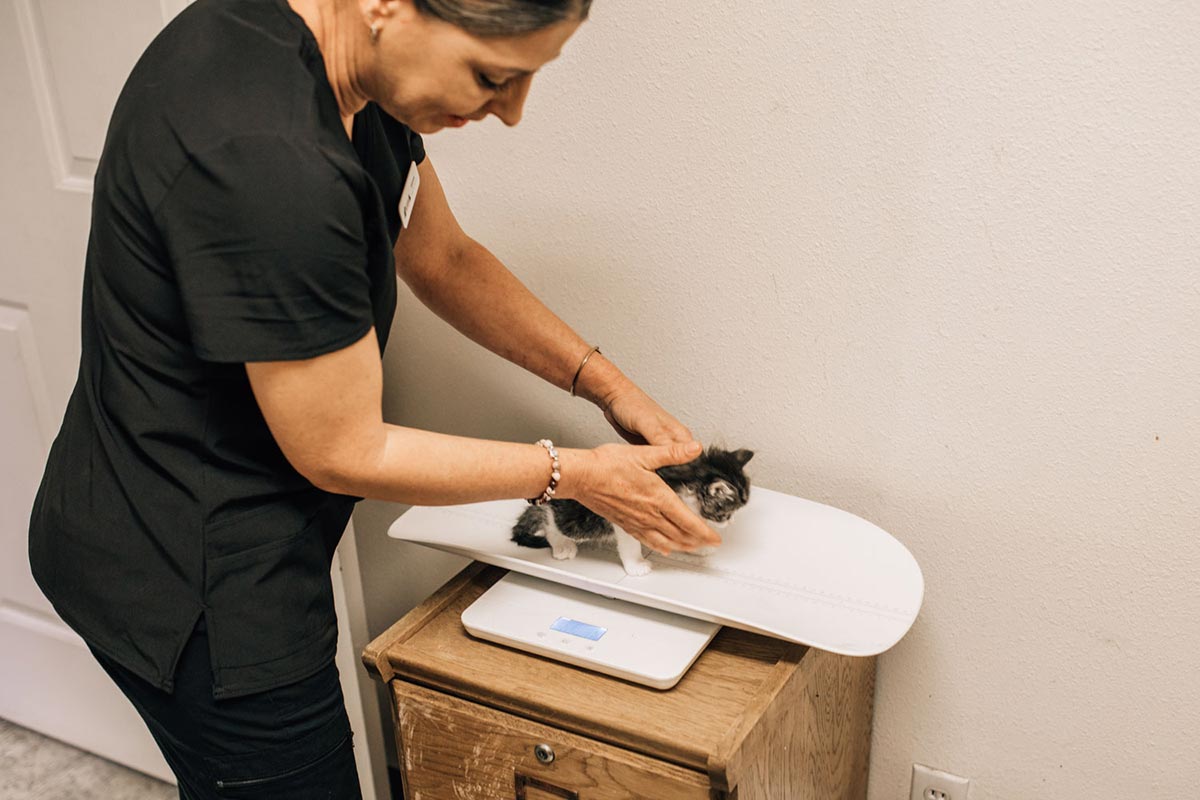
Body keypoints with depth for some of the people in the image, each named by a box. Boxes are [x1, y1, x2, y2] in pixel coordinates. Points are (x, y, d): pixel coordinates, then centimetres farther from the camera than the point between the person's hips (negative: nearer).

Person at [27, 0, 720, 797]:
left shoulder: (355, 75, -4)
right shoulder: (268, 160, -34)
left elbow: (444, 260, 9)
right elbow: (343, 455, -23)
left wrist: (605, 382, 1)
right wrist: (571, 474, -13)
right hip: (192, 590, -9)